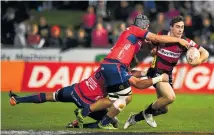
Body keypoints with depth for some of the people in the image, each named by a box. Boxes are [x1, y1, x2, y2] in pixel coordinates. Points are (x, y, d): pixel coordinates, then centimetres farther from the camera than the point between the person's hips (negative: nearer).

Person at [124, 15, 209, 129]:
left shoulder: (186, 42, -7)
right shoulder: (162, 35, -9)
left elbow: (205, 53, -5)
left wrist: (199, 61, -26)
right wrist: (153, 50, -10)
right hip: (156, 72, -5)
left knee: (163, 109, 11)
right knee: (171, 97, -28)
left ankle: (135, 118, 31)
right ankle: (147, 112, -4)